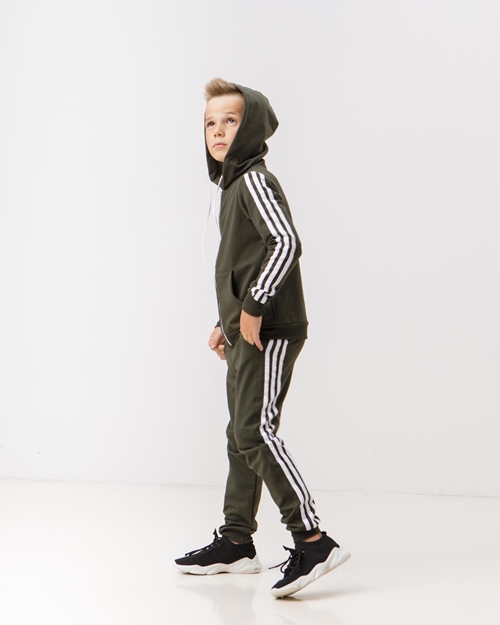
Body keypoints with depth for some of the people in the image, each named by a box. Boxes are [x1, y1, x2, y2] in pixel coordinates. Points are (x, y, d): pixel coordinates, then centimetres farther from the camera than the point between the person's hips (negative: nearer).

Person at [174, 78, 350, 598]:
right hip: (246, 334, 10)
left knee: (255, 431, -17)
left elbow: (287, 242, -24)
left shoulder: (254, 180, -11)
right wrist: (227, 323, 24)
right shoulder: (233, 186, 19)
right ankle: (236, 543, 23)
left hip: (270, 333, -10)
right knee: (241, 436, 13)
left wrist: (253, 308, -23)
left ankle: (312, 541, -16)